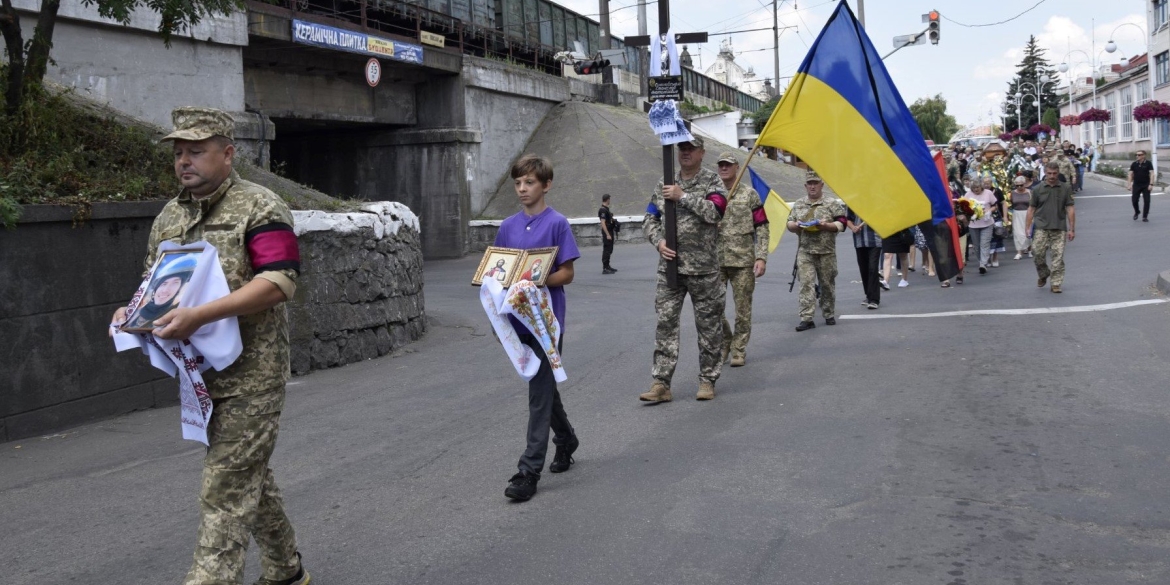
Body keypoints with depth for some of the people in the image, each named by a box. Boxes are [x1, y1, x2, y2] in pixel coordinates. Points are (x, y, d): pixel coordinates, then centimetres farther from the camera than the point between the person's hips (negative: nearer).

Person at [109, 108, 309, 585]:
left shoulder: (260, 208, -10)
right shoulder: (170, 216, 13)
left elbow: (278, 282, -21)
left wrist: (198, 316, -29)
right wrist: (135, 310, -1)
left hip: (251, 375, -8)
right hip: (200, 372, 8)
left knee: (226, 488, -7)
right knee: (247, 474, 18)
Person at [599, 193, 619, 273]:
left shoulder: (606, 209, 13)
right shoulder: (603, 210, -18)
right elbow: (603, 223, -24)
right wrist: (607, 234, -26)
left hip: (610, 231, 10)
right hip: (607, 232, -10)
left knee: (609, 250, 17)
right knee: (606, 250, -8)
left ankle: (607, 266, 27)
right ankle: (605, 268, -7)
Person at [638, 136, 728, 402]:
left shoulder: (712, 181, 0)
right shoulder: (665, 183, 11)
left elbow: (714, 212, -17)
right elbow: (650, 219, 12)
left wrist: (683, 196, -16)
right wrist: (659, 242, -6)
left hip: (703, 267, -3)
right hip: (669, 265, 3)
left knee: (709, 325, 4)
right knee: (665, 322, -1)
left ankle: (707, 380, 16)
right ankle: (661, 383, 1)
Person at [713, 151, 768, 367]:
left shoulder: (750, 194, 3)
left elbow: (762, 228, 1)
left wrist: (761, 258, -7)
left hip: (743, 260, -2)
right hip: (716, 260, 2)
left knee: (743, 308, 2)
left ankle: (738, 350, 13)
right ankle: (724, 342, 20)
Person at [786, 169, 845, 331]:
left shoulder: (832, 203, 1)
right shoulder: (798, 204, 11)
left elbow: (841, 224, -2)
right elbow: (789, 223, 15)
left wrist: (826, 225, -18)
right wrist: (796, 226, -7)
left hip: (827, 251, -2)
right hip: (805, 251, 2)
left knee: (827, 284, 7)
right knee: (806, 283, -8)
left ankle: (829, 315, 22)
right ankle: (807, 318, -11)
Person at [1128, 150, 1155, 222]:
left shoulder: (1148, 163, -3)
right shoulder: (1134, 164, 4)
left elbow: (1152, 174, -7)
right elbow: (1130, 174, 5)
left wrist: (1150, 184, -17)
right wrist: (1129, 184, -3)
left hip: (1146, 185, -2)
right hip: (1136, 185, 2)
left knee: (1146, 201, -4)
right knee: (1134, 200, -2)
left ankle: (1145, 216, 5)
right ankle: (1136, 212, 26)